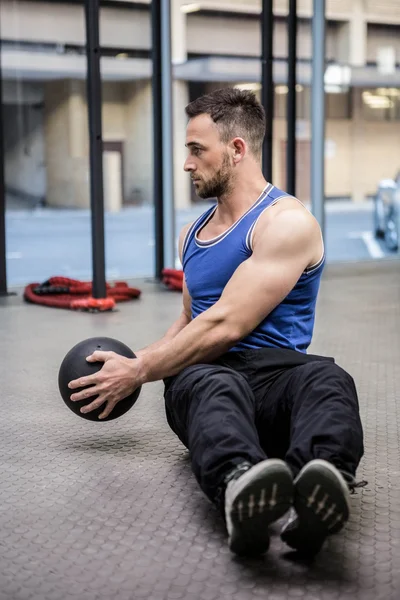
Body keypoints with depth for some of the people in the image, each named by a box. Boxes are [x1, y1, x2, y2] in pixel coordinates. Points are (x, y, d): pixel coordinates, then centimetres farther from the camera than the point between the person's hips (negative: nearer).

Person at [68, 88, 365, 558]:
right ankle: (239, 490, -67)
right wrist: (136, 361, 17)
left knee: (326, 379, -40)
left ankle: (313, 501, -70)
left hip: (273, 373, -3)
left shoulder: (286, 221, -5)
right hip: (203, 374, 4)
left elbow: (226, 326, -12)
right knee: (214, 384, -36)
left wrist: (138, 372, -6)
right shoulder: (192, 234, 22)